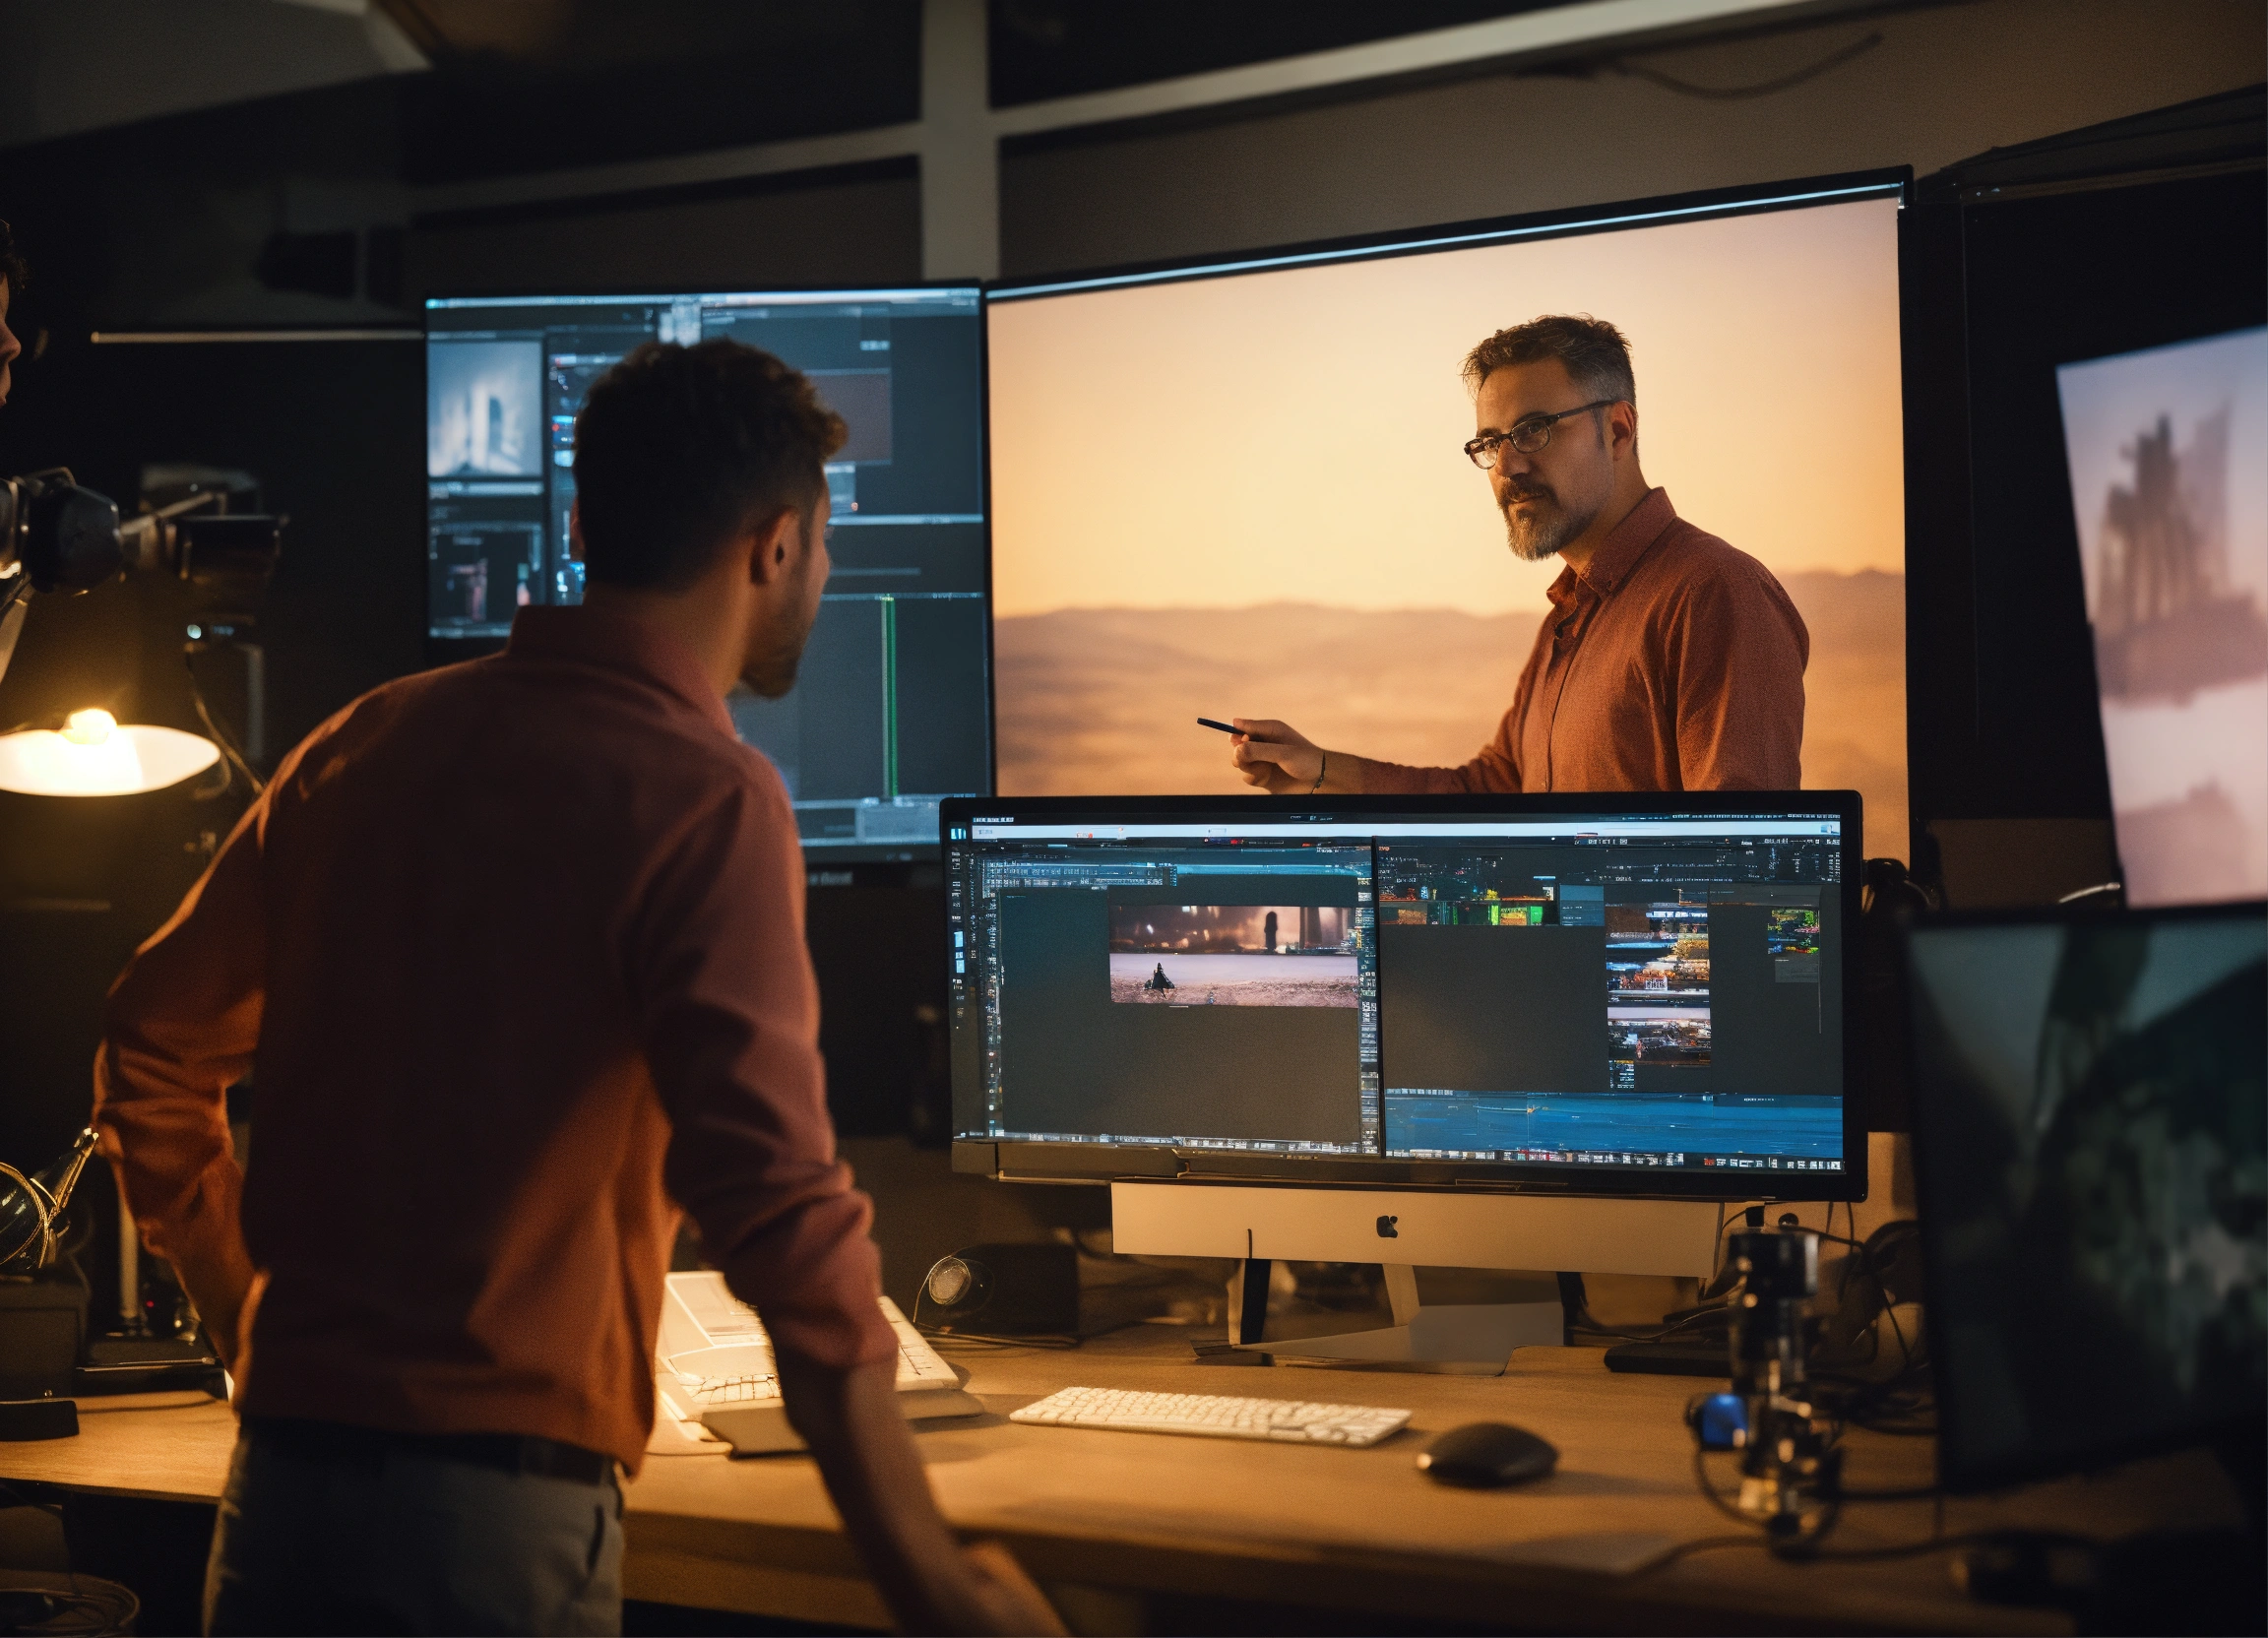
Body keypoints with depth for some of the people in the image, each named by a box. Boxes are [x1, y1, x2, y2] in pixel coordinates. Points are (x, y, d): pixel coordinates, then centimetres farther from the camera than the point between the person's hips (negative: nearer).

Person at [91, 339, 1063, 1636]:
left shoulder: (369, 743, 8)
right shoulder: (702, 800, -12)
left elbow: (153, 1051, 15)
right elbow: (783, 1206, -19)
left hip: (279, 1478, 6)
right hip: (503, 1513, -6)